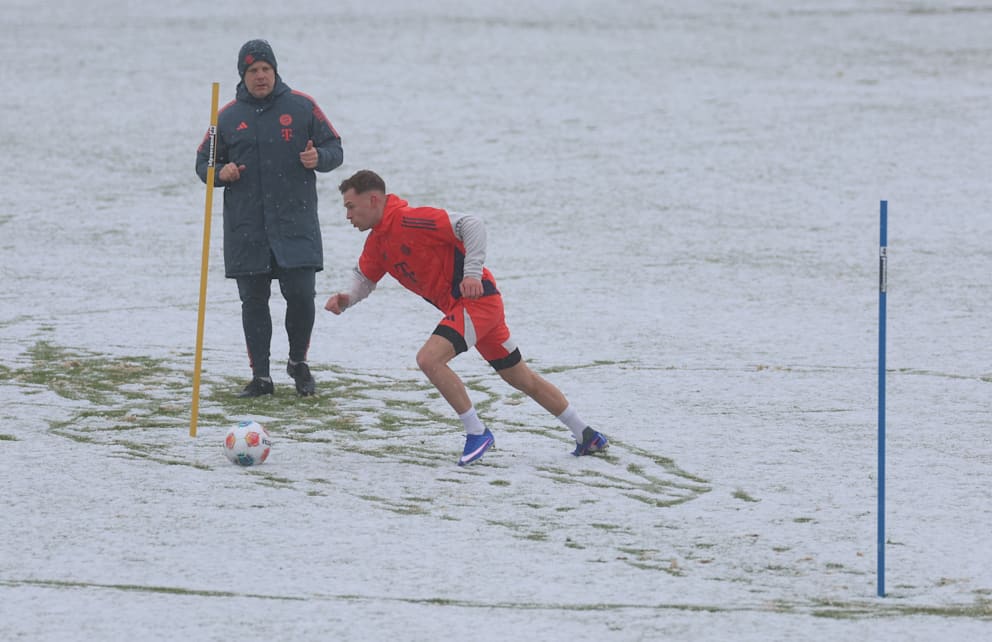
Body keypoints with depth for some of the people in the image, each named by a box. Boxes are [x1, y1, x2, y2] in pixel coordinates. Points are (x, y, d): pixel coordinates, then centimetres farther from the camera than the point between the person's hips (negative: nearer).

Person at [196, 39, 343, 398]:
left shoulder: (301, 107, 3)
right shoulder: (228, 116, 8)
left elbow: (334, 149, 7)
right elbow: (203, 162, 14)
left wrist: (318, 158, -15)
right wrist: (220, 173, -8)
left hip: (296, 224, -2)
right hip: (246, 230, 2)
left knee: (301, 295, -6)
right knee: (253, 302, 4)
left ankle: (298, 363, 17)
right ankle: (260, 377, 12)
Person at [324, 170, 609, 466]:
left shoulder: (410, 221, -19)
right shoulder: (377, 242, 8)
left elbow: (472, 224, -22)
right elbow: (364, 278, 20)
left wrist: (473, 272, -28)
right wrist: (346, 299, -1)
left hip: (477, 299, -10)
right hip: (462, 307, 10)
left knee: (429, 359, -24)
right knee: (521, 378, 16)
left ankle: (477, 432, -12)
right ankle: (586, 435, 26)